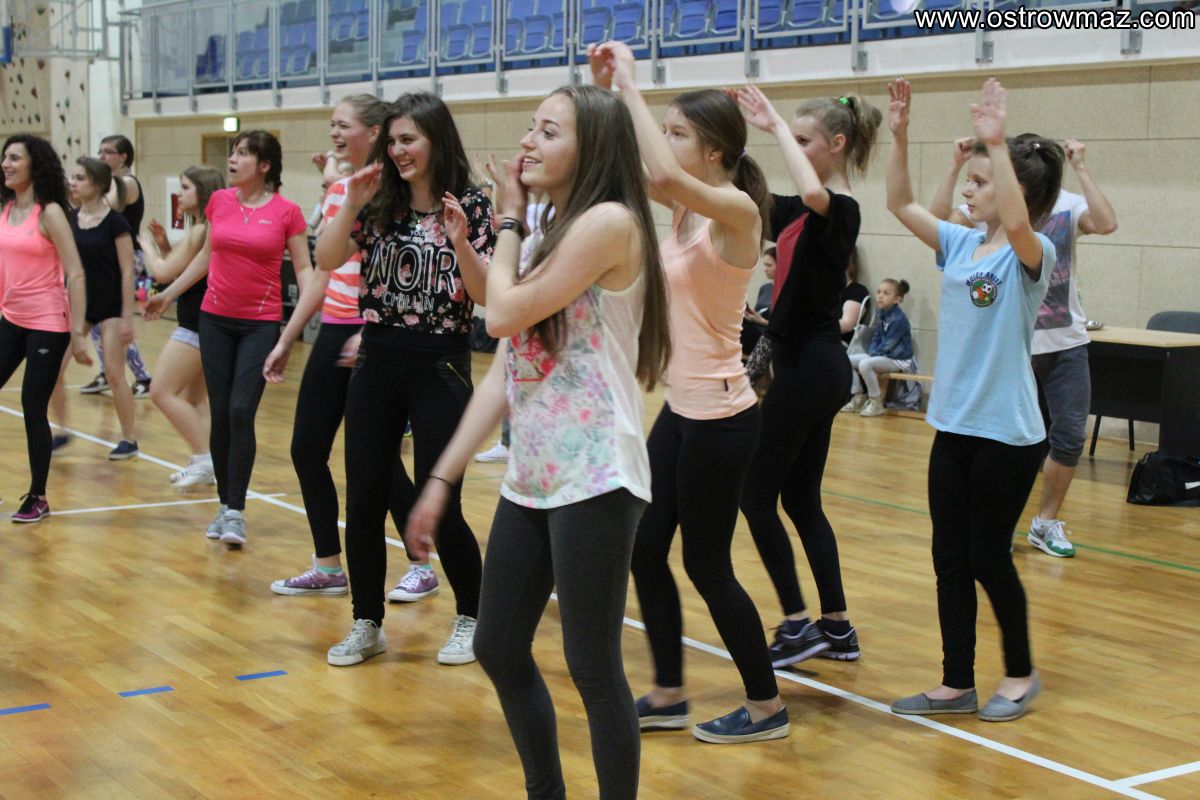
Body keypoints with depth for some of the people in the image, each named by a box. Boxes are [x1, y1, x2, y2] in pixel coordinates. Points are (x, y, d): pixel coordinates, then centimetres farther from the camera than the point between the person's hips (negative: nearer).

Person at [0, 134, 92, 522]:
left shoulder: (49, 213, -12)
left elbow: (75, 276, -14)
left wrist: (78, 334, -17)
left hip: (47, 325, -7)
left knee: (33, 408, -2)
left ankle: (38, 498, 11)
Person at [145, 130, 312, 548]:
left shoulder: (287, 212, -7)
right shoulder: (219, 201, 4)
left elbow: (303, 268, -3)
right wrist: (168, 294, 21)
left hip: (261, 323, -4)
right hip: (216, 319, 4)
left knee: (242, 412, -11)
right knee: (220, 415, 5)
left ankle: (236, 512, -5)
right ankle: (225, 505, 16)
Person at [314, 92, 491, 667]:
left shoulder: (470, 206, -4)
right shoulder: (380, 205, 7)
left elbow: (486, 295, -9)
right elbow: (326, 261, -2)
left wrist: (460, 243, -24)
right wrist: (351, 205, -12)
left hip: (440, 367, -4)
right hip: (377, 365, 4)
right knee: (363, 500, 4)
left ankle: (470, 619, 20)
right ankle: (367, 625, 19)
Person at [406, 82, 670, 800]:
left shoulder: (609, 222, -11)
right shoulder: (543, 239, 15)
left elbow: (505, 314, -17)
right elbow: (503, 370, 13)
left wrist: (510, 222, 0)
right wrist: (443, 478, 10)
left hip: (594, 478, -9)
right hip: (530, 477, 9)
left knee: (593, 666, -2)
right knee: (499, 650, 14)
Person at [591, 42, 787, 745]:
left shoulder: (736, 208, -18)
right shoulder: (687, 207, 7)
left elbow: (663, 173, -36)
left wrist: (632, 85, -27)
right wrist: (607, 90, -5)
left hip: (720, 416, -9)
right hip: (681, 407, 9)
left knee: (707, 566, 2)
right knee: (645, 549, 12)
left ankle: (766, 707, 18)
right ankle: (669, 695, 26)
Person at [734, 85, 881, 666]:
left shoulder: (840, 210, -16)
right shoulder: (804, 211, 12)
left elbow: (812, 193, -40)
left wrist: (777, 127, -29)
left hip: (809, 369, -10)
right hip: (811, 365, 10)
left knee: (756, 493, -1)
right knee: (800, 498, 13)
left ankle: (797, 625, 5)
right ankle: (837, 628, 18)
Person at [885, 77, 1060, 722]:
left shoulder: (1031, 255, -12)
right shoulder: (960, 245, 7)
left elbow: (1017, 221, -35)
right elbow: (901, 205, 9)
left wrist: (996, 142, -38)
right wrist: (899, 135, -2)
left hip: (1007, 433, -7)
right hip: (953, 426, 7)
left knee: (988, 556, 3)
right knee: (949, 558, 9)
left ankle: (1020, 674, 23)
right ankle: (957, 684, 18)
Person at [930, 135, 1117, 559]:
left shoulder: (1068, 205, -5)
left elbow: (1106, 223, -24)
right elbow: (938, 218, -17)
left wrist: (1080, 168, -23)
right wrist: (957, 165, -22)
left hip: (1066, 345, 1)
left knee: (1070, 436, 1)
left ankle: (1046, 521, 19)